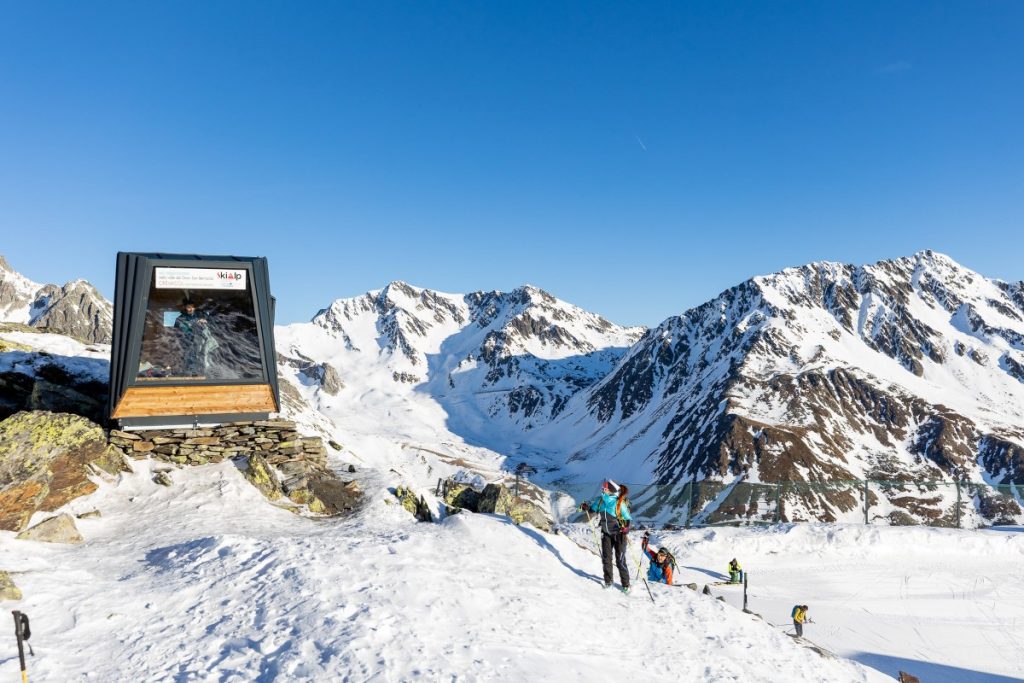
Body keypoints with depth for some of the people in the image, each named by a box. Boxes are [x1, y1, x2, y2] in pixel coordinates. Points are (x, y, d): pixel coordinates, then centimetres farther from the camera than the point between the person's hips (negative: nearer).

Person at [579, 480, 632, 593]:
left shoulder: (620, 503, -21)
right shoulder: (600, 500, -6)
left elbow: (628, 518, -16)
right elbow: (592, 508, 11)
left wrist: (626, 527, -35)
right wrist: (585, 506, -10)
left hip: (618, 534, -5)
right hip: (606, 533, 5)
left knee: (620, 560, -3)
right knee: (606, 558, 9)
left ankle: (626, 584, 10)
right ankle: (608, 581, 25)